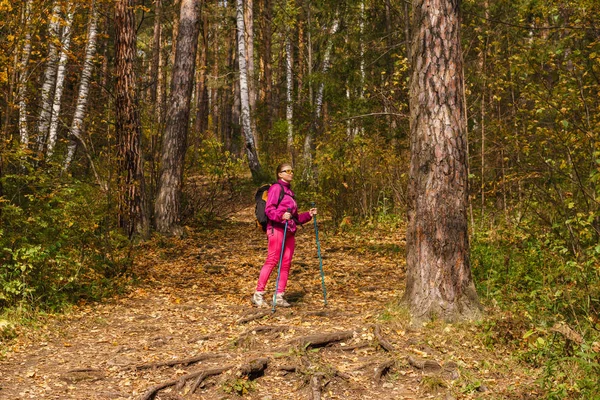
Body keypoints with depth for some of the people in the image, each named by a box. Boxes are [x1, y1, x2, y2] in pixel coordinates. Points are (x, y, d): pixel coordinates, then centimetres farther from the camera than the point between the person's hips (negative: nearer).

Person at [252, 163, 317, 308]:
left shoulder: (289, 191, 24)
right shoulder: (276, 188, -1)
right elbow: (269, 209, -12)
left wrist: (308, 215, 14)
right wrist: (281, 216, -28)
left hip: (289, 231, 8)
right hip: (277, 229, -8)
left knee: (286, 263, 4)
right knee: (272, 260, -12)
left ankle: (279, 296, 10)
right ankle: (258, 294, -9)